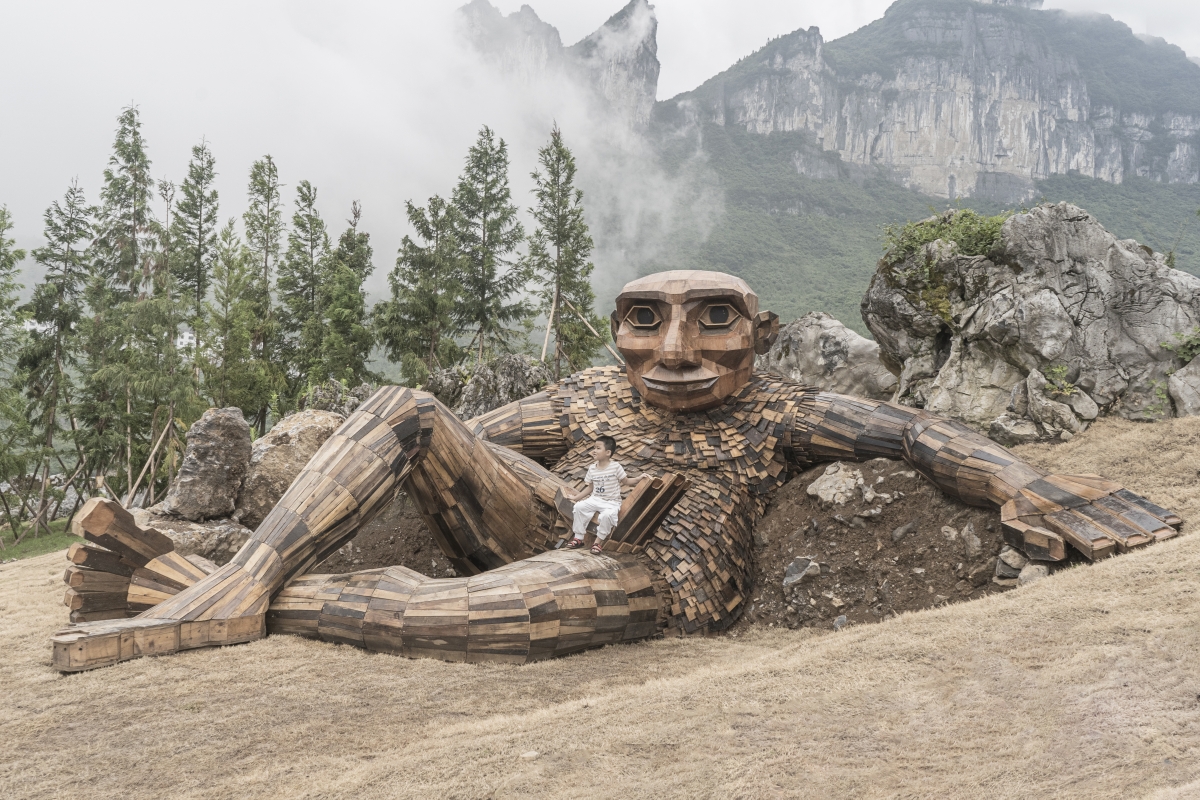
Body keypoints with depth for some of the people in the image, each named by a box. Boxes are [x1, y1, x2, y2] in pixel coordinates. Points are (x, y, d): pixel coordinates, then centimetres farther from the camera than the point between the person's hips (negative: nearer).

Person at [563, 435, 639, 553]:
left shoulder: (616, 467, -11)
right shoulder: (592, 469, 4)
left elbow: (625, 481, -1)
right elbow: (590, 488, 12)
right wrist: (575, 497, 12)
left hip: (612, 503, -5)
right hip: (595, 499, 5)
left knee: (607, 514, -36)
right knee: (579, 506, -18)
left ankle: (599, 540, -15)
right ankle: (578, 537, -6)